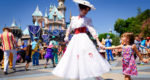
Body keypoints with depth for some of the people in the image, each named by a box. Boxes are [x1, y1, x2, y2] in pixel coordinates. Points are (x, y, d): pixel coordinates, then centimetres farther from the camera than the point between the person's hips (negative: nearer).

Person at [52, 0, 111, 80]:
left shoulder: (87, 20, 3)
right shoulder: (74, 18, 15)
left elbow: (92, 31, -7)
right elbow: (69, 29, 24)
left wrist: (98, 42, -16)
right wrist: (66, 36, 6)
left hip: (83, 39, -4)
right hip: (74, 40, 5)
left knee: (89, 59, -11)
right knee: (74, 59, 4)